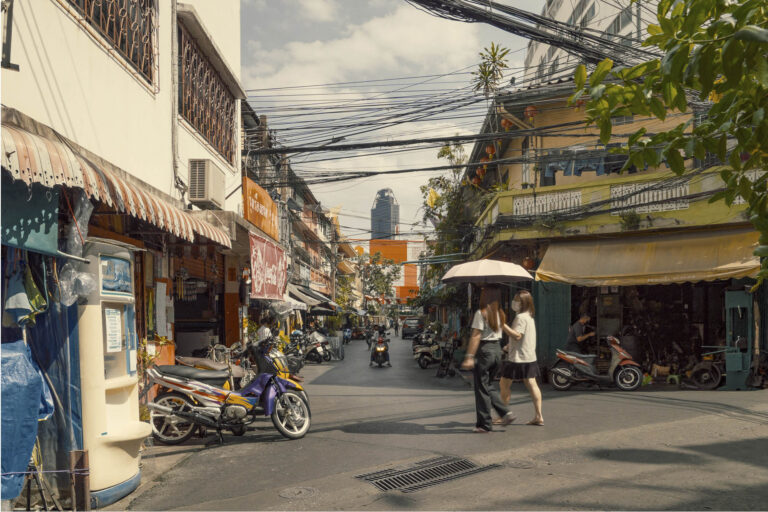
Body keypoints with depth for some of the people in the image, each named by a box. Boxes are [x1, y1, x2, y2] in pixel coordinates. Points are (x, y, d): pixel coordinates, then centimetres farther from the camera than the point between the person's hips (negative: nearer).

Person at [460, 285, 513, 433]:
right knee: (487, 386, 21)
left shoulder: (481, 313, -13)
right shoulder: (500, 314, 9)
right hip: (497, 350, 7)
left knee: (481, 388, 3)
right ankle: (504, 412, 10)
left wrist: (469, 356, -18)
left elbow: (476, 336, -17)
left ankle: (484, 425, 8)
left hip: (485, 350, -7)